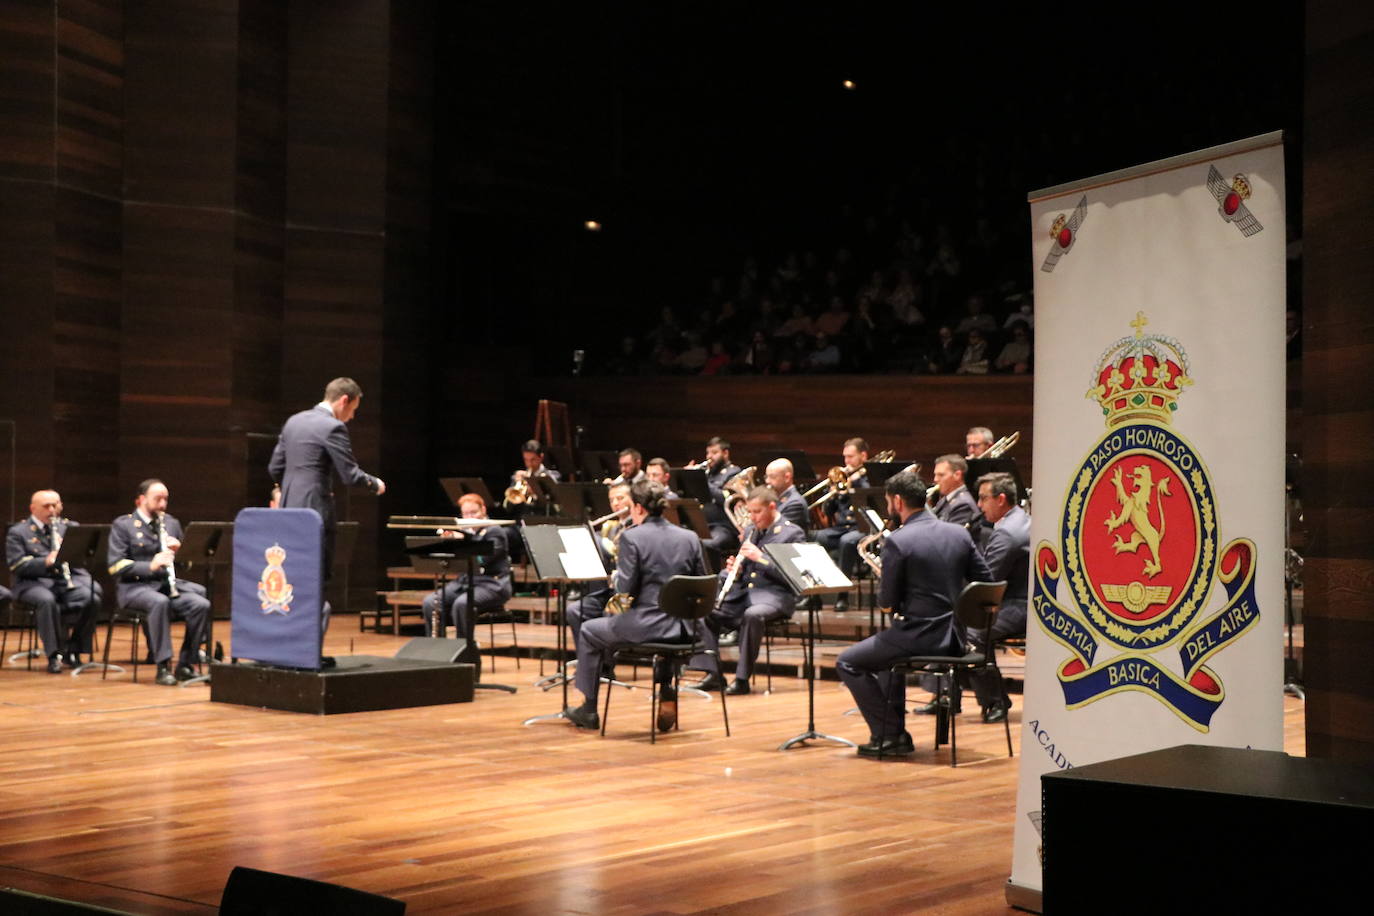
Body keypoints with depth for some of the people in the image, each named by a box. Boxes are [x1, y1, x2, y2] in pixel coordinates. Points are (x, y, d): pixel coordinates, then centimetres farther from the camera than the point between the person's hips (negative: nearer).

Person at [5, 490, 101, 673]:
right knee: (46, 600, -38)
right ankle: (54, 655, -26)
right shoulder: (17, 532, 7)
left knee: (92, 599, -28)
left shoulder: (70, 527, 18)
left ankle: (73, 649, -9)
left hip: (70, 579, 3)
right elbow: (16, 566, -5)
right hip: (34, 581, -3)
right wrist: (45, 562, -21)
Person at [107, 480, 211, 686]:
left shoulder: (171, 523, 17)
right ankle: (163, 666, -33)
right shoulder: (122, 525, 2)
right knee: (160, 602, -38)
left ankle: (186, 664, -15)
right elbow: (115, 567, -9)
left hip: (167, 583, 5)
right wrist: (150, 566, -22)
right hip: (134, 586, -5)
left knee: (201, 604, -24)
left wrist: (179, 550, -5)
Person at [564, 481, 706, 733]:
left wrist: (618, 567, 8)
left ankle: (589, 710, 27)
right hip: (683, 628, 5)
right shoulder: (690, 538, 4)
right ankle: (667, 691, 28)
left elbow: (625, 589, -11)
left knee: (589, 632, 22)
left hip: (645, 625, -5)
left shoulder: (632, 537, -10)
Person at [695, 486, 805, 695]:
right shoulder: (750, 531, 18)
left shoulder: (792, 534, -3)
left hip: (774, 595, -7)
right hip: (743, 592, 7)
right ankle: (713, 674, -11)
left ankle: (742, 678, -28)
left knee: (752, 615, -39)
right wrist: (733, 570, -1)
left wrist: (760, 557, -19)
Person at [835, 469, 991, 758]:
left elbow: (887, 603, -11)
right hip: (955, 638, 8)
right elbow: (983, 581, 10)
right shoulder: (960, 534, 5)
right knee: (890, 647, 35)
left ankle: (888, 735, 3)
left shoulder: (898, 541, -15)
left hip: (919, 636, -8)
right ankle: (895, 732, 34)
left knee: (847, 663, 9)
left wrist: (887, 601, 11)